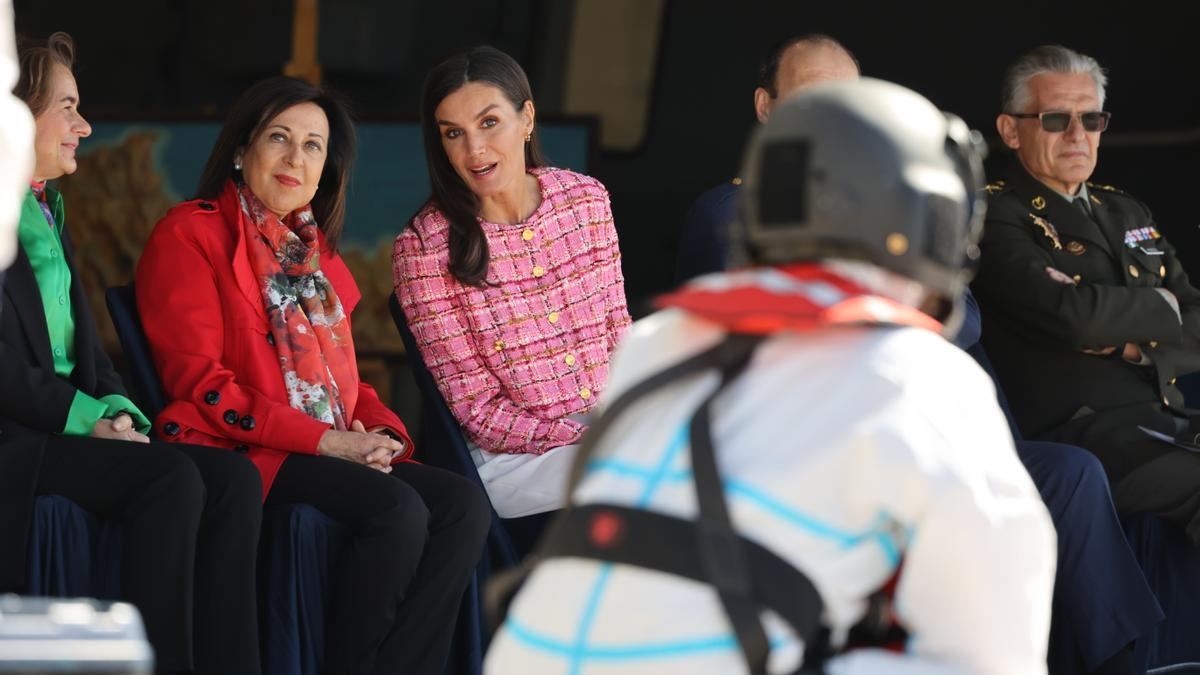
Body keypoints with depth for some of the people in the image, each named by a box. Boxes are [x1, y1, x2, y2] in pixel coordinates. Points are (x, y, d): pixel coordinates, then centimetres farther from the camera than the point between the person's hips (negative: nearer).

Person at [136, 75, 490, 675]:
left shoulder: (314, 250, 23)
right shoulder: (191, 233, -1)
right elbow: (198, 380, -10)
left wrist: (382, 433, 2)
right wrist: (323, 439, -15)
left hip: (331, 451, 8)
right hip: (233, 452, -8)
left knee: (463, 506, -17)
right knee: (398, 509, -30)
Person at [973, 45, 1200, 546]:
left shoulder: (1125, 212, 26)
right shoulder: (997, 217, 2)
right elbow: (1073, 314, -15)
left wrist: (1138, 345, -3)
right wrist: (1160, 307, 3)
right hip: (1082, 426, -7)